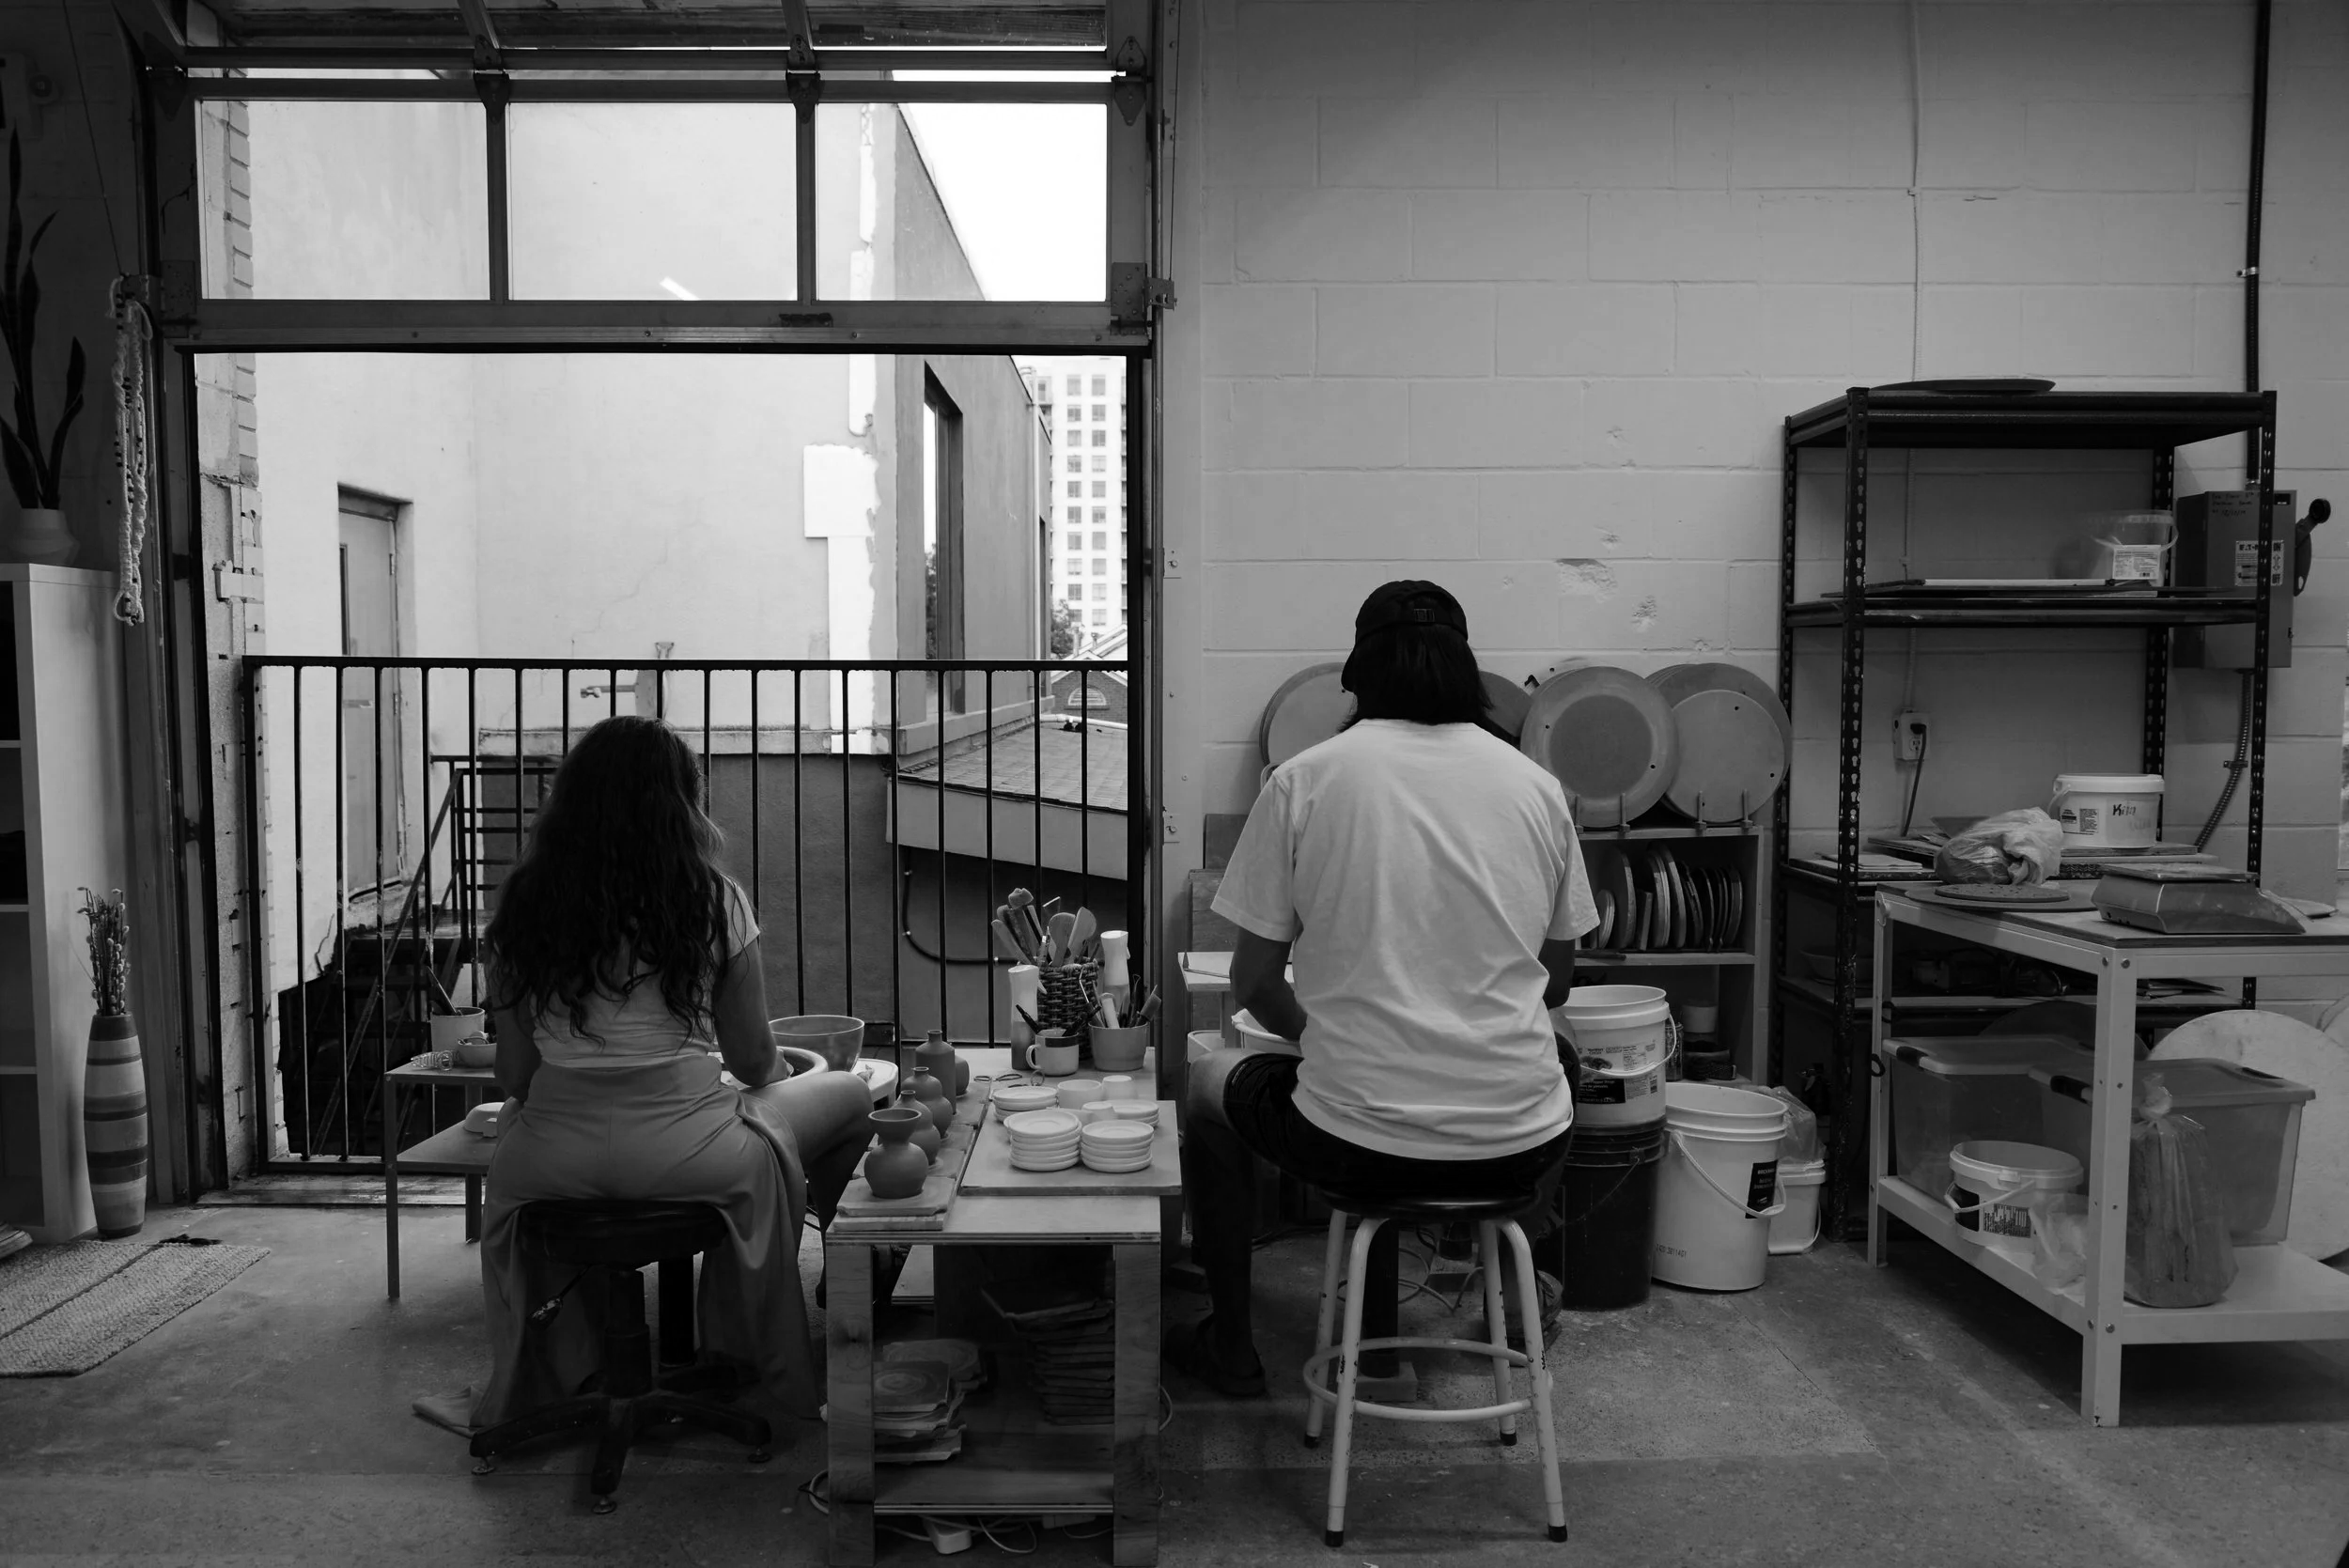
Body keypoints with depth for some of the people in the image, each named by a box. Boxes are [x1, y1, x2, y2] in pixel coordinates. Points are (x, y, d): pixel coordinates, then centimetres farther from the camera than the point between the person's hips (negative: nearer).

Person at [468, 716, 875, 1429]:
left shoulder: (522, 904, 1)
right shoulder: (712, 901, -6)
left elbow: (514, 1072, 3)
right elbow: (753, 1060, 0)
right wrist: (782, 1068, 23)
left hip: (552, 1159, 4)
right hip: (685, 1152, -4)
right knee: (850, 1096, 19)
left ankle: (554, 1380, 45)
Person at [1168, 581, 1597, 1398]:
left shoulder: (1305, 779, -5)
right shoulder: (1536, 785, 4)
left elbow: (1254, 983, 0)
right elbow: (1557, 983, 13)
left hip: (1361, 1147, -2)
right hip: (1521, 1147, 3)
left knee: (1208, 1083, 28)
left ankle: (1230, 1344, 36)